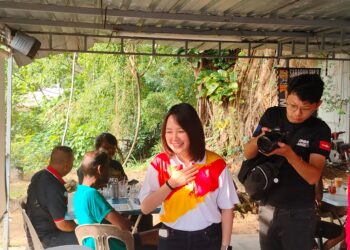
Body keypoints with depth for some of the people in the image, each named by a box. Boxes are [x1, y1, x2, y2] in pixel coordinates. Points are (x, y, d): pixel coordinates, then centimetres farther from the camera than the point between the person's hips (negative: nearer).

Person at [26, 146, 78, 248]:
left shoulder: (39, 176, 0)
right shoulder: (54, 187, -29)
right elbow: (62, 225, -25)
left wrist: (65, 190, 23)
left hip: (38, 230, 10)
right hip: (48, 237, -10)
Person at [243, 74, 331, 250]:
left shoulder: (320, 131, -12)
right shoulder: (271, 116, -4)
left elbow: (313, 177, -19)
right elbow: (248, 154, -2)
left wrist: (288, 153, -35)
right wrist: (259, 140, -23)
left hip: (299, 212, -3)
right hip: (268, 206, 3)